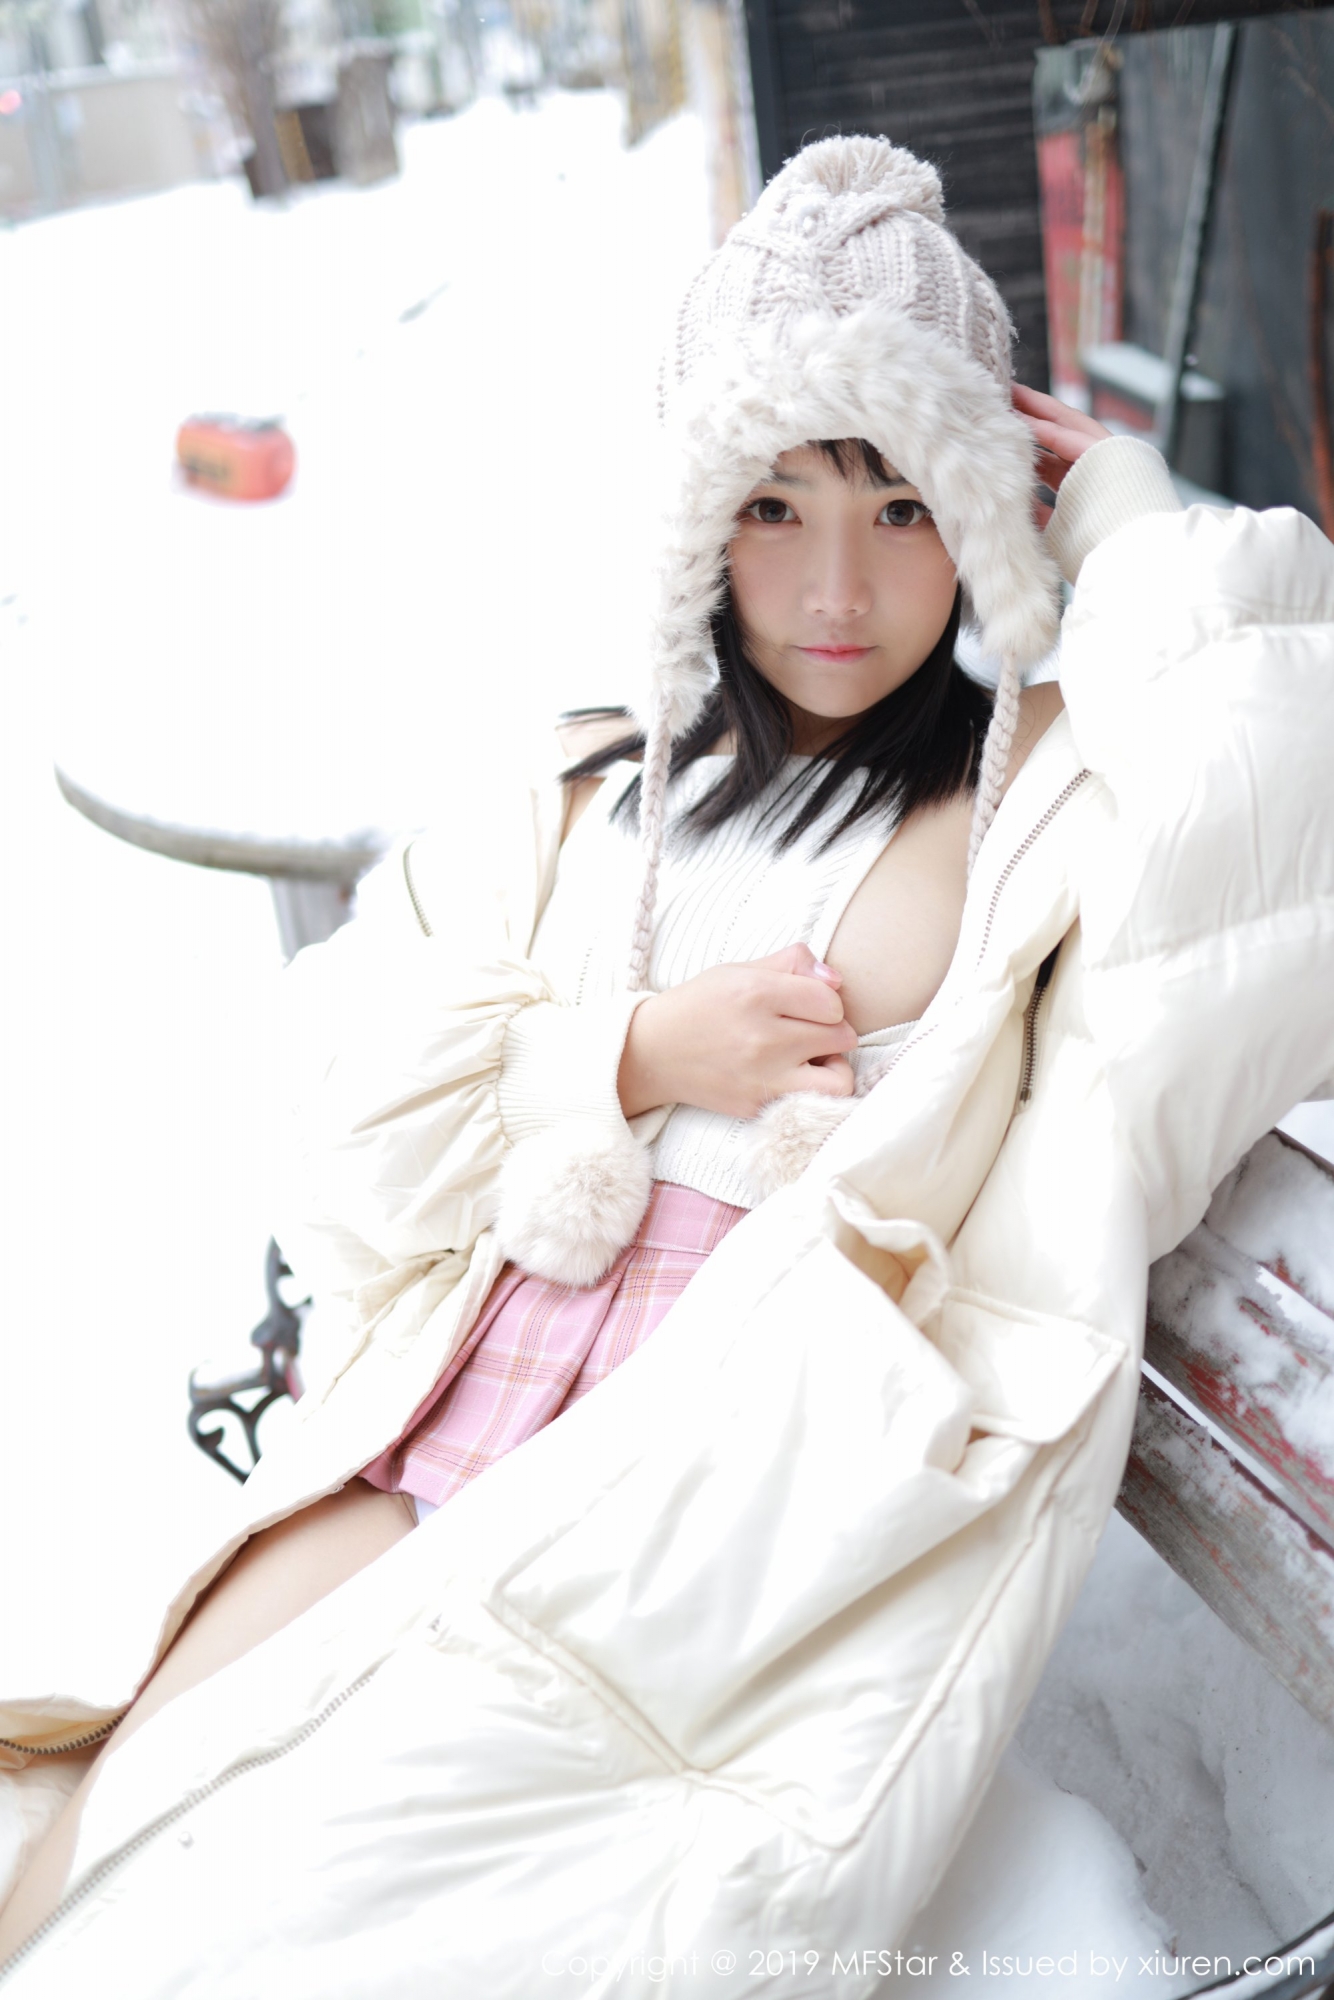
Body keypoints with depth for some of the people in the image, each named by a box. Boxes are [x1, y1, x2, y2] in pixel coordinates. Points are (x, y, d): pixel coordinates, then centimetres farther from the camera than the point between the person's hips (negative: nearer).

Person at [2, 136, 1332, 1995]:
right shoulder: (590, 795, 19)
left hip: (778, 1478, -4)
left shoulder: (1054, 780, 8)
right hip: (451, 1416, 4)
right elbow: (362, 1111, 12)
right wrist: (641, 1059, -5)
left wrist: (1121, 517, 1)